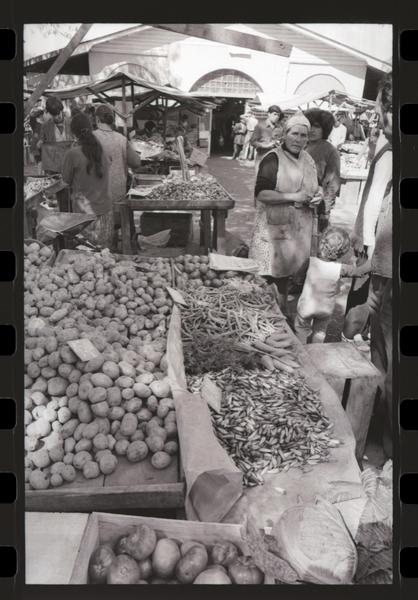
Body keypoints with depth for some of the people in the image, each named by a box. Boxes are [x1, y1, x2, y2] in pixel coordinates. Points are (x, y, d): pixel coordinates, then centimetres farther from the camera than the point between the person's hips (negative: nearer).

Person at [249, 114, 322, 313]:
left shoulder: (308, 160, 11)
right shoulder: (273, 159, -12)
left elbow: (314, 187, 26)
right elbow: (261, 193, -20)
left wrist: (317, 195, 2)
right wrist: (293, 197, -23)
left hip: (299, 228, 7)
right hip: (275, 228, -7)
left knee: (286, 273, 18)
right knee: (268, 276, -6)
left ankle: (282, 314, 32)